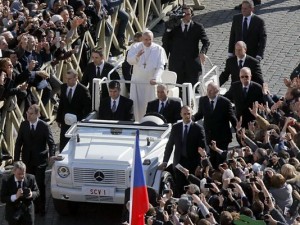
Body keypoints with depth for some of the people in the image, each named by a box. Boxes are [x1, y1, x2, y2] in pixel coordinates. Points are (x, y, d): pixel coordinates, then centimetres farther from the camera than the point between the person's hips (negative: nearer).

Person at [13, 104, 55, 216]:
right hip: (27, 160, 3)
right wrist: (16, 159, -4)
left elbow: (51, 143, -6)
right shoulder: (24, 125, 0)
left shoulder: (44, 126, -9)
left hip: (40, 160, -3)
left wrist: (51, 155, -23)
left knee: (40, 184, -1)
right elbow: (18, 143, 3)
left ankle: (41, 207, 11)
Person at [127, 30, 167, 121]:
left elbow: (160, 67, -6)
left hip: (151, 82, -1)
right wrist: (137, 56, -31)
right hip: (137, 80, 1)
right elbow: (129, 60, -9)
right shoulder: (135, 47, 3)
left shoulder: (159, 49, 0)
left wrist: (155, 78, -22)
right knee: (136, 103, -2)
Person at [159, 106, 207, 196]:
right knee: (179, 189, -1)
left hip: (193, 164, -2)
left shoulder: (198, 128, 0)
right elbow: (169, 145, 13)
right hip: (179, 162, 2)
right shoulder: (176, 128, 9)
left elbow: (203, 147, -1)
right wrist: (165, 161, 8)